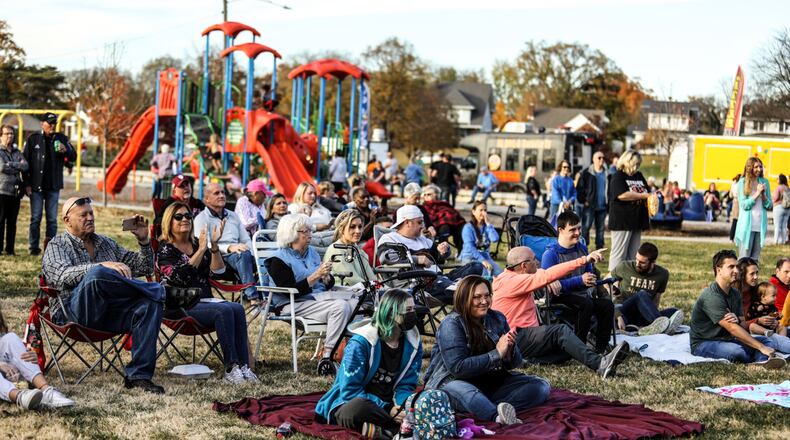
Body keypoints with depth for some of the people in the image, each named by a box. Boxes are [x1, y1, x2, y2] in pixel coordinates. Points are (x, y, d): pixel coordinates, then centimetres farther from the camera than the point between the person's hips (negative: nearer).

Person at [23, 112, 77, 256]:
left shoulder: (61, 139, 6)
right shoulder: (33, 139, 0)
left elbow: (73, 157, 5)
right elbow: (25, 162, 1)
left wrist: (65, 150, -18)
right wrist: (27, 184, -5)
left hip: (53, 186, 2)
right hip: (36, 186, -2)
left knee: (52, 219, 4)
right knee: (35, 218, 1)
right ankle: (34, 247, 4)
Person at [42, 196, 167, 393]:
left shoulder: (106, 243, 28)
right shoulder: (57, 246, 12)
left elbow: (144, 268, 28)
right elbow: (62, 275, -12)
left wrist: (144, 241, 9)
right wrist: (103, 265, -25)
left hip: (111, 314, 5)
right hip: (75, 314, -5)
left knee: (150, 303, -26)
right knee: (97, 274, -36)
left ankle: (139, 375, -29)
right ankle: (155, 290, -16)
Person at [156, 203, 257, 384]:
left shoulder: (196, 243, 17)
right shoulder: (165, 249, 1)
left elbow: (217, 271, 6)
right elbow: (180, 277, -17)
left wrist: (214, 245, -7)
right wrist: (201, 250, -18)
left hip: (204, 300, 6)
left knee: (237, 308, -23)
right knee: (224, 311, -30)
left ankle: (243, 366, -29)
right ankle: (230, 368, -31)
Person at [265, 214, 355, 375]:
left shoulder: (312, 253, 16)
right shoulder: (279, 260, -5)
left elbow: (328, 285, 18)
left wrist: (326, 277, -5)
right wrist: (315, 276, -20)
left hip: (319, 299, 7)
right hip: (293, 306, -7)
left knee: (354, 304, -18)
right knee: (340, 307, -30)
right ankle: (326, 358, -30)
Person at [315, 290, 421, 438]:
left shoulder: (413, 344, -1)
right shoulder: (360, 342, -17)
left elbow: (406, 385, 1)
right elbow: (350, 390, -19)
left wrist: (404, 408, -23)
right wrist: (387, 410, -26)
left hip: (382, 406, 5)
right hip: (349, 403, -5)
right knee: (359, 407, -42)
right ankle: (404, 427, -26)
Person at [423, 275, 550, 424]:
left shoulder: (497, 319, 4)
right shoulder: (451, 324, -12)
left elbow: (514, 363, 5)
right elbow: (458, 367, -23)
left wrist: (509, 350, -19)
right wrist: (497, 354, -24)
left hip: (492, 382, 6)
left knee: (541, 386, -12)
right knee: (465, 393, -40)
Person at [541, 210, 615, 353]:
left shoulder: (582, 248, 12)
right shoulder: (550, 254, -12)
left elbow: (590, 272, 27)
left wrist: (591, 283, 3)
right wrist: (580, 280, -24)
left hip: (583, 293, 7)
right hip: (560, 298, -7)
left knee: (607, 304, -21)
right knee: (586, 304, -35)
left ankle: (601, 349, -15)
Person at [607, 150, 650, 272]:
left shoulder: (639, 176, 17)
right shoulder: (618, 177, -7)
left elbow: (646, 192, 28)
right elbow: (622, 195, -22)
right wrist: (643, 195, -16)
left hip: (637, 220, 7)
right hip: (622, 221, -7)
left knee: (632, 254, 9)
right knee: (619, 253, -5)